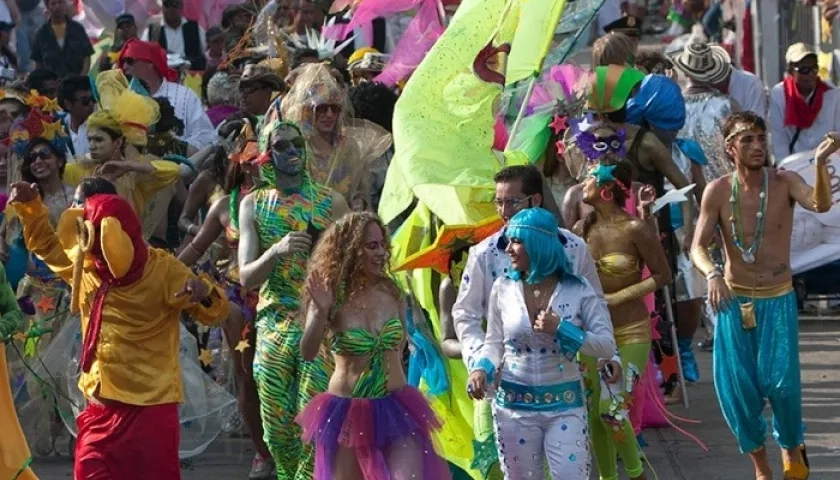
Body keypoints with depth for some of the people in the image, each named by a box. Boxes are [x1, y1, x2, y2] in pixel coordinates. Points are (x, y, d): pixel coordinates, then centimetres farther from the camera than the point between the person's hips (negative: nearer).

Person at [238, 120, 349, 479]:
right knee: (277, 430, 6)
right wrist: (277, 251, -18)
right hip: (273, 327, 2)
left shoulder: (331, 202, 4)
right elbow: (246, 278, -1)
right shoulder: (254, 205, 8)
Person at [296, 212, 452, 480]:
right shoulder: (331, 298, -9)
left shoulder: (392, 293, 1)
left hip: (395, 408, 2)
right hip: (347, 411, -2)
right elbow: (307, 354, -23)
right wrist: (321, 313, -34)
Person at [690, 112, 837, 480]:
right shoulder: (717, 191, -7)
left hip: (777, 301, -1)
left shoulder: (784, 183, -10)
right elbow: (698, 247, -11)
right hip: (733, 300, 1)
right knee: (736, 387, 2)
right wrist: (713, 274, -32)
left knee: (781, 382, -12)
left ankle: (792, 445, 19)